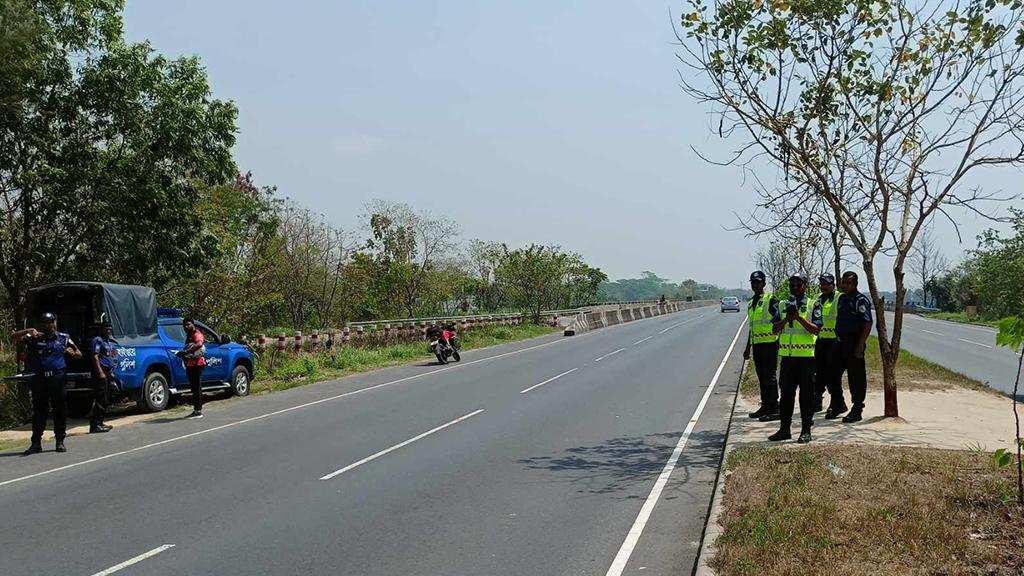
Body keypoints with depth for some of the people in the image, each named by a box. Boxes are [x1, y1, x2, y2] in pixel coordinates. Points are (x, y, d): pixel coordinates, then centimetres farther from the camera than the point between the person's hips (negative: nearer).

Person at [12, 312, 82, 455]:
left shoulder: (64, 338, 11)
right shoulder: (35, 338, 8)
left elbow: (79, 354, 17)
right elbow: (15, 337, 1)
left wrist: (72, 353, -5)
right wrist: (29, 331, -13)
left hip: (58, 379, 0)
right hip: (40, 379, 0)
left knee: (60, 410, 3)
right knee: (39, 411, 2)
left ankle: (60, 441, 10)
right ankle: (36, 443, 6)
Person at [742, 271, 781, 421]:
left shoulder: (770, 300, -6)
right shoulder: (751, 303, 17)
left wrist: (778, 342, -16)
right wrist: (748, 347, 23)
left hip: (769, 344, -7)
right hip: (757, 344, 7)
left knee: (770, 376, -6)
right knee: (761, 377, 11)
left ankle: (774, 409, -3)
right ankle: (765, 406, 18)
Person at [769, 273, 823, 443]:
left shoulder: (813, 305, 1)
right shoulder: (783, 306, 12)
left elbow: (816, 329, -9)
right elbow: (774, 329, 3)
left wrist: (798, 317, -18)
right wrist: (787, 318, -13)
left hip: (806, 355, -4)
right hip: (787, 355, 4)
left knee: (806, 394, 0)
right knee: (786, 393, 9)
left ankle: (806, 430, 6)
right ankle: (784, 428, 17)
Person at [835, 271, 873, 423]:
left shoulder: (861, 300, -11)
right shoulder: (842, 299, 14)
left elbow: (868, 323, -17)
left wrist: (860, 345, -20)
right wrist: (837, 339, 16)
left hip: (854, 343, -8)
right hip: (841, 343, 8)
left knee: (856, 378, 0)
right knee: (834, 375, 11)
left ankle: (857, 410, 8)